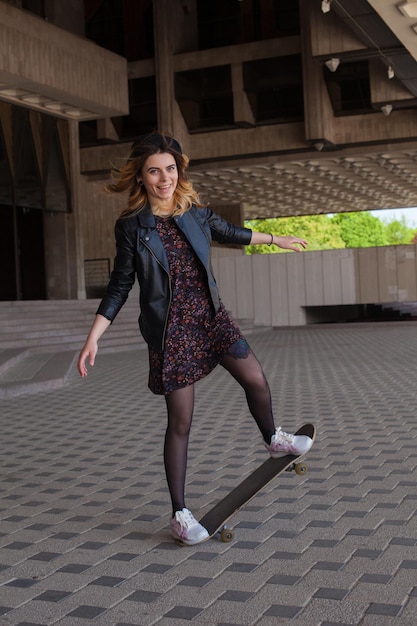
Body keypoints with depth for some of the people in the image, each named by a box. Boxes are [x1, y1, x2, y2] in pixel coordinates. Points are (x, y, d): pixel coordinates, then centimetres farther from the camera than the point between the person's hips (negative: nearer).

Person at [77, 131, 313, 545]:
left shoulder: (195, 212, 1)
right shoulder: (131, 227, -10)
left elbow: (228, 232, 21)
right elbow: (119, 287, -5)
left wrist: (275, 239, 35)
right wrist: (93, 338, -12)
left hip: (211, 316, 5)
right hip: (171, 329, -4)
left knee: (256, 380, 12)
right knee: (180, 421, -1)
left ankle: (273, 440, 46)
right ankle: (179, 514, 13)